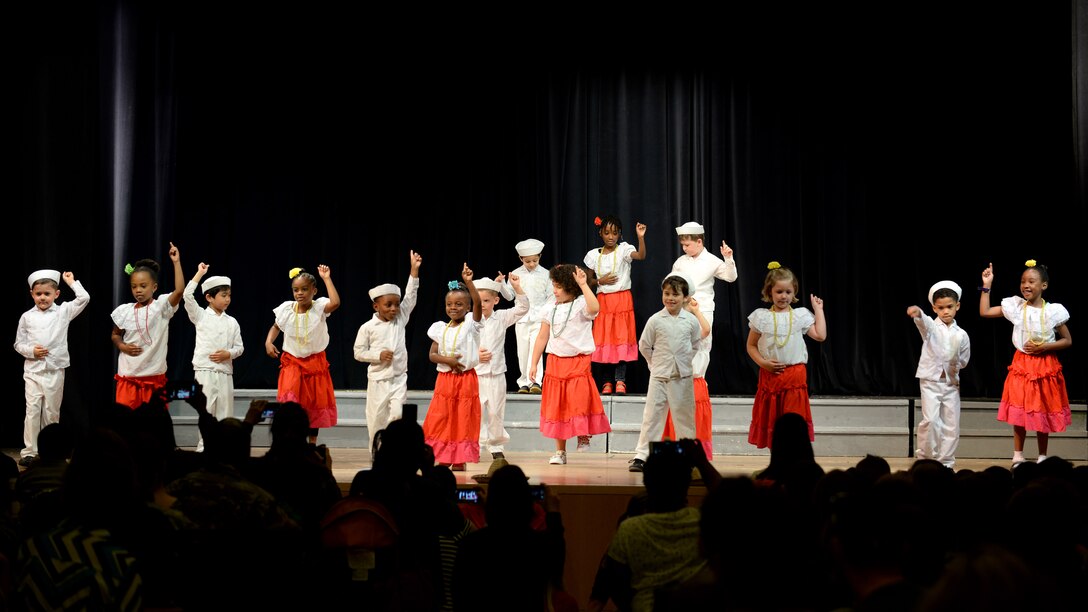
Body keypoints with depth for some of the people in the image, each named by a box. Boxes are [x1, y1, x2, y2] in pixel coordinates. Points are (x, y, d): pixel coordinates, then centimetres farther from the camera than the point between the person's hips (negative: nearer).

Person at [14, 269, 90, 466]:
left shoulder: (63, 312, 2)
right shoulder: (27, 317, 3)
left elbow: (84, 298, -8)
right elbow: (18, 344, 8)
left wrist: (71, 282, 0)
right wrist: (31, 351, -10)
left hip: (55, 371, 0)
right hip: (33, 371, 0)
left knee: (51, 412, 7)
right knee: (32, 411, -4)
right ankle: (29, 451, 0)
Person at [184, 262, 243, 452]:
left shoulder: (232, 322, 9)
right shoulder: (200, 316, 2)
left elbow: (239, 347, 11)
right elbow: (187, 295, -12)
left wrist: (228, 354, -10)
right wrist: (200, 273, -6)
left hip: (225, 373, 3)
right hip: (205, 371, -3)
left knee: (224, 413, 5)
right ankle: (202, 447, 2)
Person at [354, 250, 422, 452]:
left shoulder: (400, 319, 2)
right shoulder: (368, 327, -6)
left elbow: (410, 297, -4)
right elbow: (358, 352, -2)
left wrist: (414, 270, -10)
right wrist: (379, 356, -17)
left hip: (399, 378, 2)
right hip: (378, 380, -1)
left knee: (396, 415, -12)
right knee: (377, 419, 5)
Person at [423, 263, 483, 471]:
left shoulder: (471, 326, -4)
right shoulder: (440, 329, 6)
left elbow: (478, 302, -20)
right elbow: (432, 355, 3)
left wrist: (469, 282, -32)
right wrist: (448, 361, -15)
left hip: (466, 380, -3)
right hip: (444, 379, 3)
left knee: (463, 420, 1)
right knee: (440, 419, 3)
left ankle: (460, 460, 8)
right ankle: (443, 459, 11)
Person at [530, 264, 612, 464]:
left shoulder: (581, 304, -6)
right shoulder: (551, 308, 8)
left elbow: (595, 308, -31)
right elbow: (542, 337, 11)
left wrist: (583, 285, -29)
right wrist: (533, 364, 8)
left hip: (578, 363, -4)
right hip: (555, 363, 5)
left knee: (579, 400, -18)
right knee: (556, 406, 5)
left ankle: (584, 436, 6)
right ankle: (560, 451, 13)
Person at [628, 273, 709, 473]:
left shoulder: (691, 320, 0)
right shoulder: (655, 320, -4)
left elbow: (696, 344, 15)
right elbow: (644, 346, 6)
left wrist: (684, 361, 10)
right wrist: (657, 363, 7)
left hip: (683, 377, 1)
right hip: (659, 376, -1)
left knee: (685, 418, 8)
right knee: (651, 416, -1)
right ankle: (641, 456, 1)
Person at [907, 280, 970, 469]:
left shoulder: (961, 335, 5)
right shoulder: (931, 327, -4)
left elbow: (964, 362, 14)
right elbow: (923, 322, -30)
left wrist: (955, 360, -7)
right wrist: (917, 313, -53)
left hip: (951, 383, 3)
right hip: (930, 380, -3)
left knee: (952, 424, 3)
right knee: (930, 420, -15)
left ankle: (946, 462, 13)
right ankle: (924, 457, 1)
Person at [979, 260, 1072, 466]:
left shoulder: (1053, 311, -8)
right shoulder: (1015, 306, -3)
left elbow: (1067, 341, -1)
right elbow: (984, 312, -2)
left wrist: (1044, 347, -15)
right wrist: (986, 286, -6)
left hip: (1045, 367, -1)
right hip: (1021, 365, 1)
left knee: (1042, 414, 7)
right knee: (1019, 414, 0)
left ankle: (1042, 458, 19)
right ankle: (1017, 457, 10)